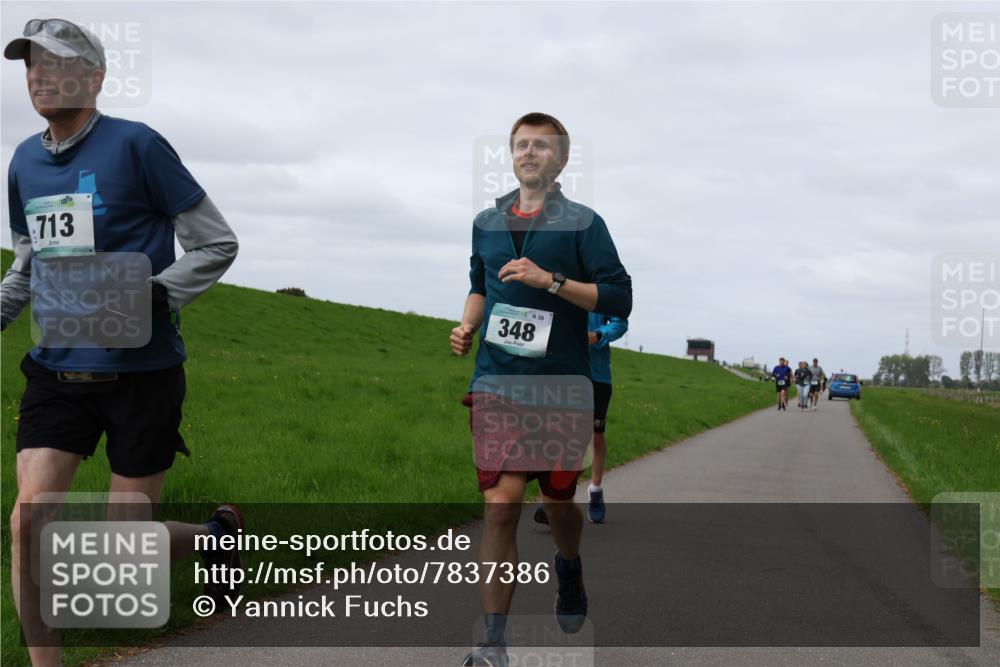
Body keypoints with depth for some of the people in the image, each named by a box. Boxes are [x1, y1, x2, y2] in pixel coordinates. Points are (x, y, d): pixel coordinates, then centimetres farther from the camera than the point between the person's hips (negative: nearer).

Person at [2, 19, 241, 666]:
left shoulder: (135, 145, -9)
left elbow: (217, 244, -6)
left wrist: (155, 297, -20)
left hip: (141, 371, -5)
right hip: (56, 371, 5)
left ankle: (219, 531, 34)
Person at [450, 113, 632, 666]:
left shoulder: (582, 223, -1)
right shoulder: (487, 223, 12)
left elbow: (618, 297, -8)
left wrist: (550, 280, -17)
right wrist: (466, 326, 8)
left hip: (561, 382, -2)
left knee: (558, 499, 11)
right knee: (500, 506, -8)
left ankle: (570, 571, 46)